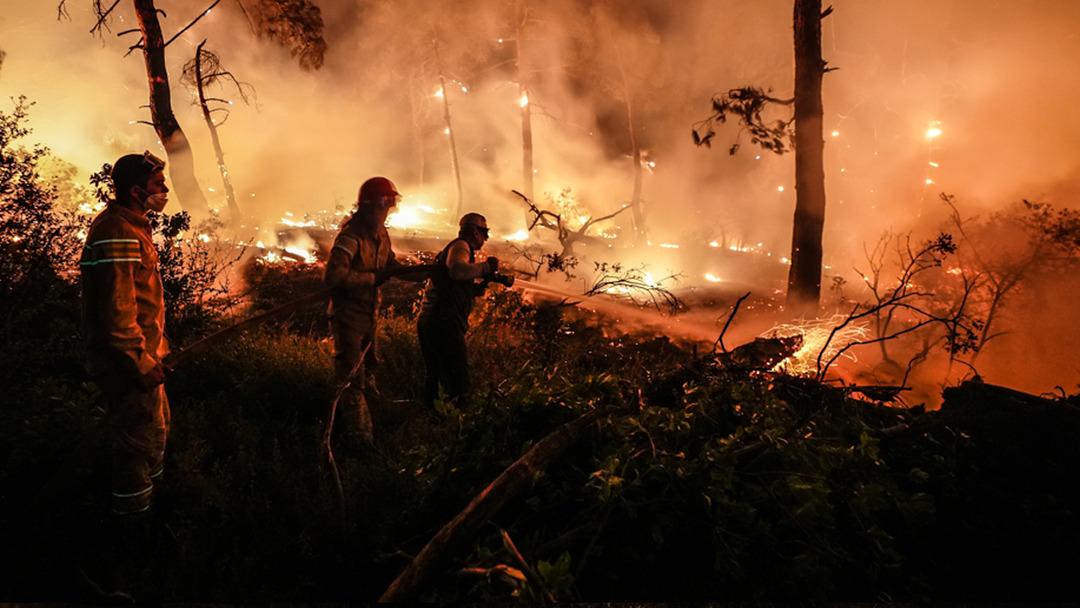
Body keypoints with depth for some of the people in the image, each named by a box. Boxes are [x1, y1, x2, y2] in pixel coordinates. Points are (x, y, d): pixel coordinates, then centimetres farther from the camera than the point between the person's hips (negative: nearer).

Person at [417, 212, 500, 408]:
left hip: (428, 322, 10)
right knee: (458, 378, -9)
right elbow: (457, 270, -28)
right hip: (444, 323, -10)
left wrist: (484, 281, 17)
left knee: (435, 376, 17)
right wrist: (485, 266, -15)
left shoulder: (458, 247, 27)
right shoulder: (461, 245, -4)